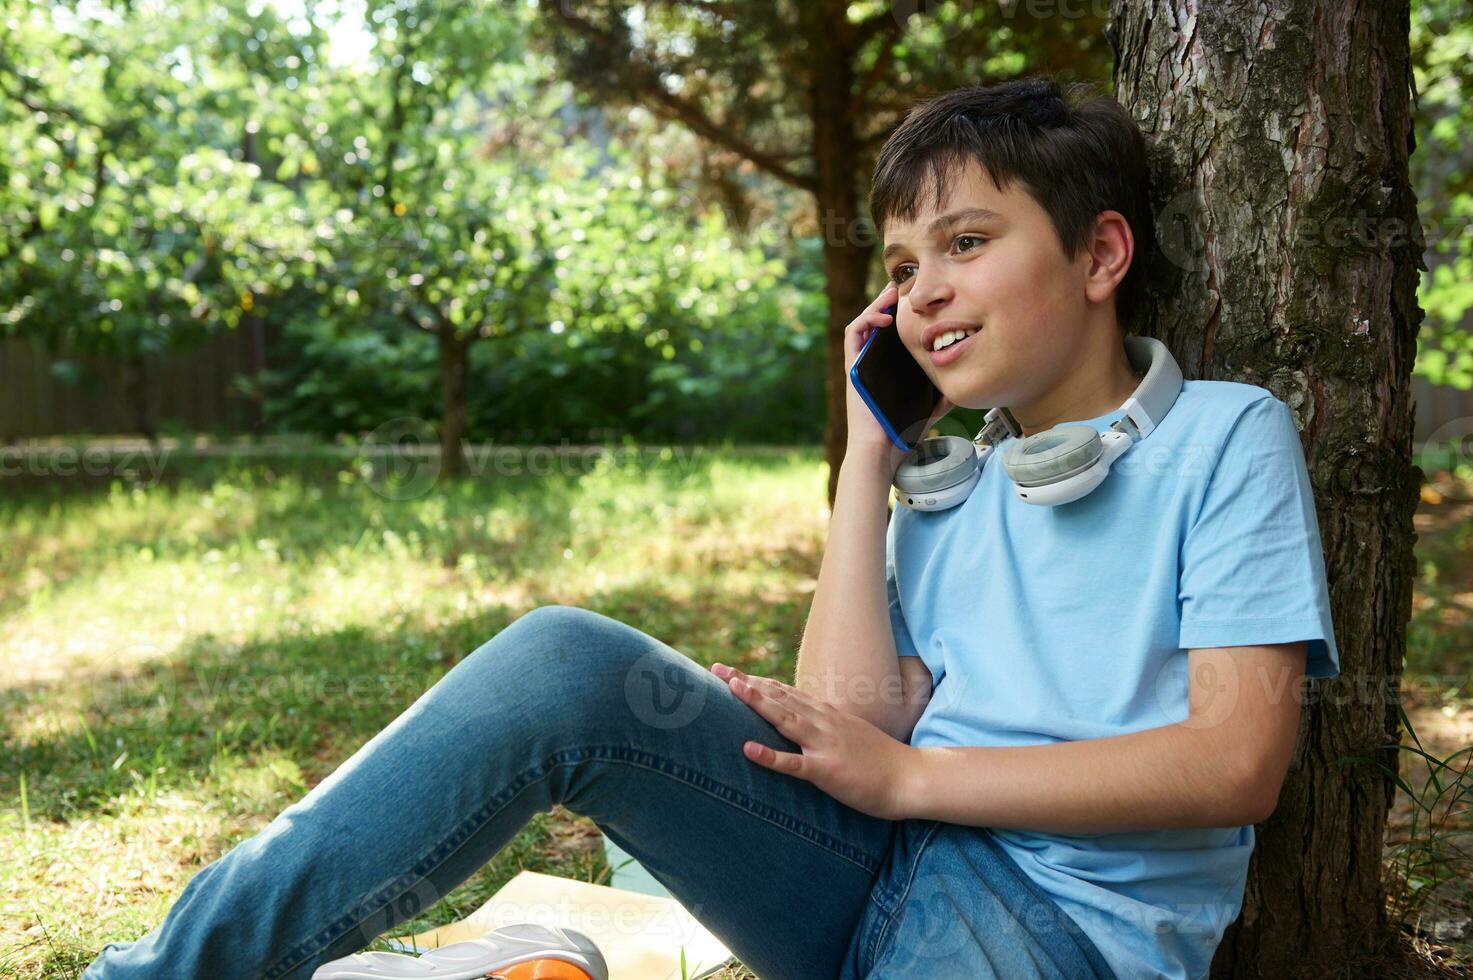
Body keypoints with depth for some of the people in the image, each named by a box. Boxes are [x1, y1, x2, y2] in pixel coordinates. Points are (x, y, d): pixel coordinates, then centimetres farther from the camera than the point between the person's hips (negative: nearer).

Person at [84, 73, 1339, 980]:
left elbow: (1239, 760, -9)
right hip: (877, 867, 5)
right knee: (565, 660, -20)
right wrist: (868, 453, 6)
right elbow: (847, 725, 2)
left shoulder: (1226, 434, 2)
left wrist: (908, 776, -11)